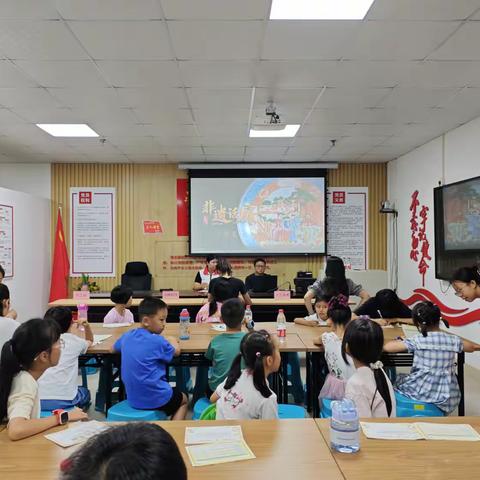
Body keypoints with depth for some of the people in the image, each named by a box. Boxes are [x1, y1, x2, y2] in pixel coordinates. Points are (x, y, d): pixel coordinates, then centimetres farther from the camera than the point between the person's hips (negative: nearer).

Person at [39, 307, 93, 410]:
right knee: (85, 392, 32)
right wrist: (86, 326, 18)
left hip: (37, 399, 2)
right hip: (64, 400, -2)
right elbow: (90, 341, 29)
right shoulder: (73, 341, 5)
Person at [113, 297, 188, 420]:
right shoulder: (157, 341, -18)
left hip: (133, 398, 6)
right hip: (156, 399, -6)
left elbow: (114, 349, 22)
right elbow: (176, 351, 1)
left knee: (174, 393, 33)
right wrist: (172, 341, 22)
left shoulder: (127, 336, 0)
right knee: (183, 399, 24)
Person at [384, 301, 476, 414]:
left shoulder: (416, 341, -10)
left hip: (422, 394, -4)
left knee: (399, 382, 24)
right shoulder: (453, 340, -1)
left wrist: (399, 341, 10)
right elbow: (472, 347, 20)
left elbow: (387, 347, -11)